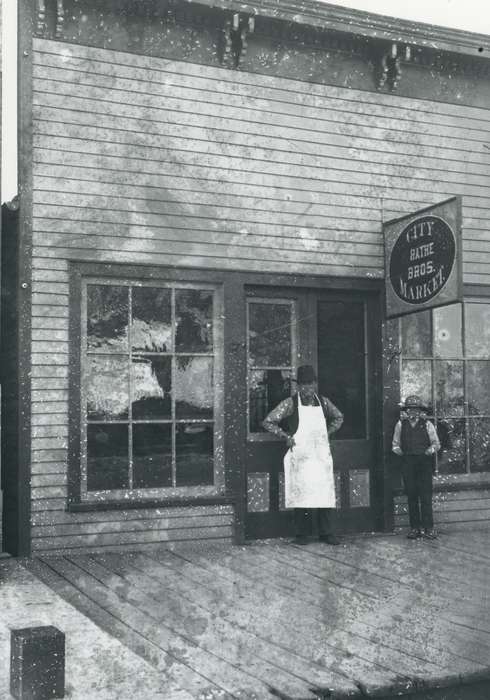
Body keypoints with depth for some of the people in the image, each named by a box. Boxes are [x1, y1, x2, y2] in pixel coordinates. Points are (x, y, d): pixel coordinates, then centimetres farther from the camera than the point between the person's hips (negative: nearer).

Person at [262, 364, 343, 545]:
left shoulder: (323, 402, 7)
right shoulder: (290, 404, -5)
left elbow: (338, 417, 25)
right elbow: (268, 422, -3)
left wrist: (326, 433, 12)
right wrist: (286, 436, -7)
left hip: (322, 455, 3)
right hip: (300, 455, -3)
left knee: (326, 494, 0)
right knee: (302, 494, -2)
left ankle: (327, 533, 8)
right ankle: (302, 534, 7)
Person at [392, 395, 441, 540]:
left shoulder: (427, 424, 6)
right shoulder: (400, 424, 10)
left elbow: (436, 444, 9)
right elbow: (395, 444, 15)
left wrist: (430, 450, -12)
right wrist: (399, 450, -7)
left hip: (424, 463, -1)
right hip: (407, 462, 1)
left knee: (426, 496, -6)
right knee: (411, 496, 3)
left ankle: (428, 528, -1)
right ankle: (415, 528, 9)